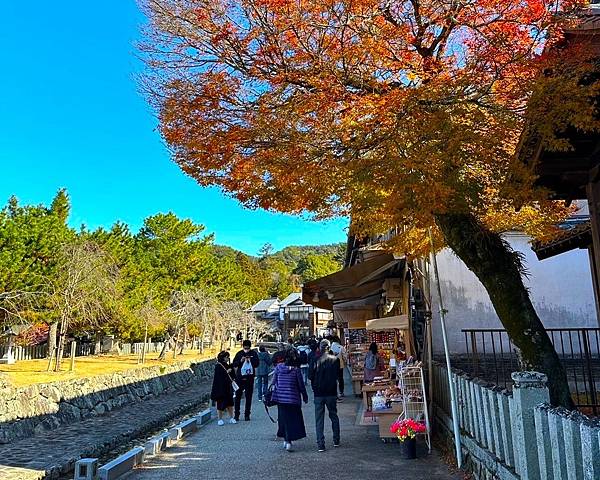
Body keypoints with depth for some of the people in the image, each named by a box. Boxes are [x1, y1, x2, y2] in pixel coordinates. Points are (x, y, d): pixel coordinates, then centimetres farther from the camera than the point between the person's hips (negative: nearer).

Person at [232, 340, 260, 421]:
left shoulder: (254, 353, 2)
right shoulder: (239, 353, 2)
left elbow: (257, 364, 0)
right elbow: (234, 364, 1)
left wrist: (250, 360, -16)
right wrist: (240, 361, -16)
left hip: (250, 378, 0)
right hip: (240, 378, 0)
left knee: (249, 397, 5)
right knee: (238, 396, 3)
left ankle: (247, 414, 14)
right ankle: (236, 414, 11)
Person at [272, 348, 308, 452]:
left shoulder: (278, 367, -3)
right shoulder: (296, 370, -12)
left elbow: (274, 382, 3)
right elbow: (301, 385, -4)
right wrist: (305, 397, 10)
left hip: (280, 398, 4)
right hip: (293, 398, -4)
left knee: (283, 418, 17)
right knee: (293, 419, 6)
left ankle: (285, 440, 27)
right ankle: (289, 442, -2)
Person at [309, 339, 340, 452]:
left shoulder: (315, 360, -12)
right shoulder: (335, 360, -9)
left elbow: (310, 376, -7)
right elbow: (338, 375, 0)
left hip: (318, 393, -1)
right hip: (332, 393, 1)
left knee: (319, 419, 7)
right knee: (334, 416, 19)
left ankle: (320, 444, 6)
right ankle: (336, 440, 26)